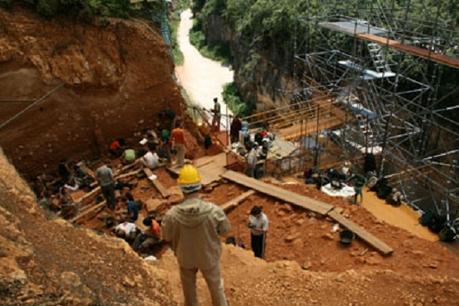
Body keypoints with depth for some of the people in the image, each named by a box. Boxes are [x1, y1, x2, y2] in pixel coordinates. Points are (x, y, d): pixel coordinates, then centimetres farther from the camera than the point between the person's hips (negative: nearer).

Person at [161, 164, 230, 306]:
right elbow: (225, 229, -14)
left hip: (185, 256, 1)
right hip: (209, 256, -1)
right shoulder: (214, 211, -34)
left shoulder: (172, 215, -31)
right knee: (215, 285, 28)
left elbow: (166, 236, -12)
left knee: (188, 286, 31)